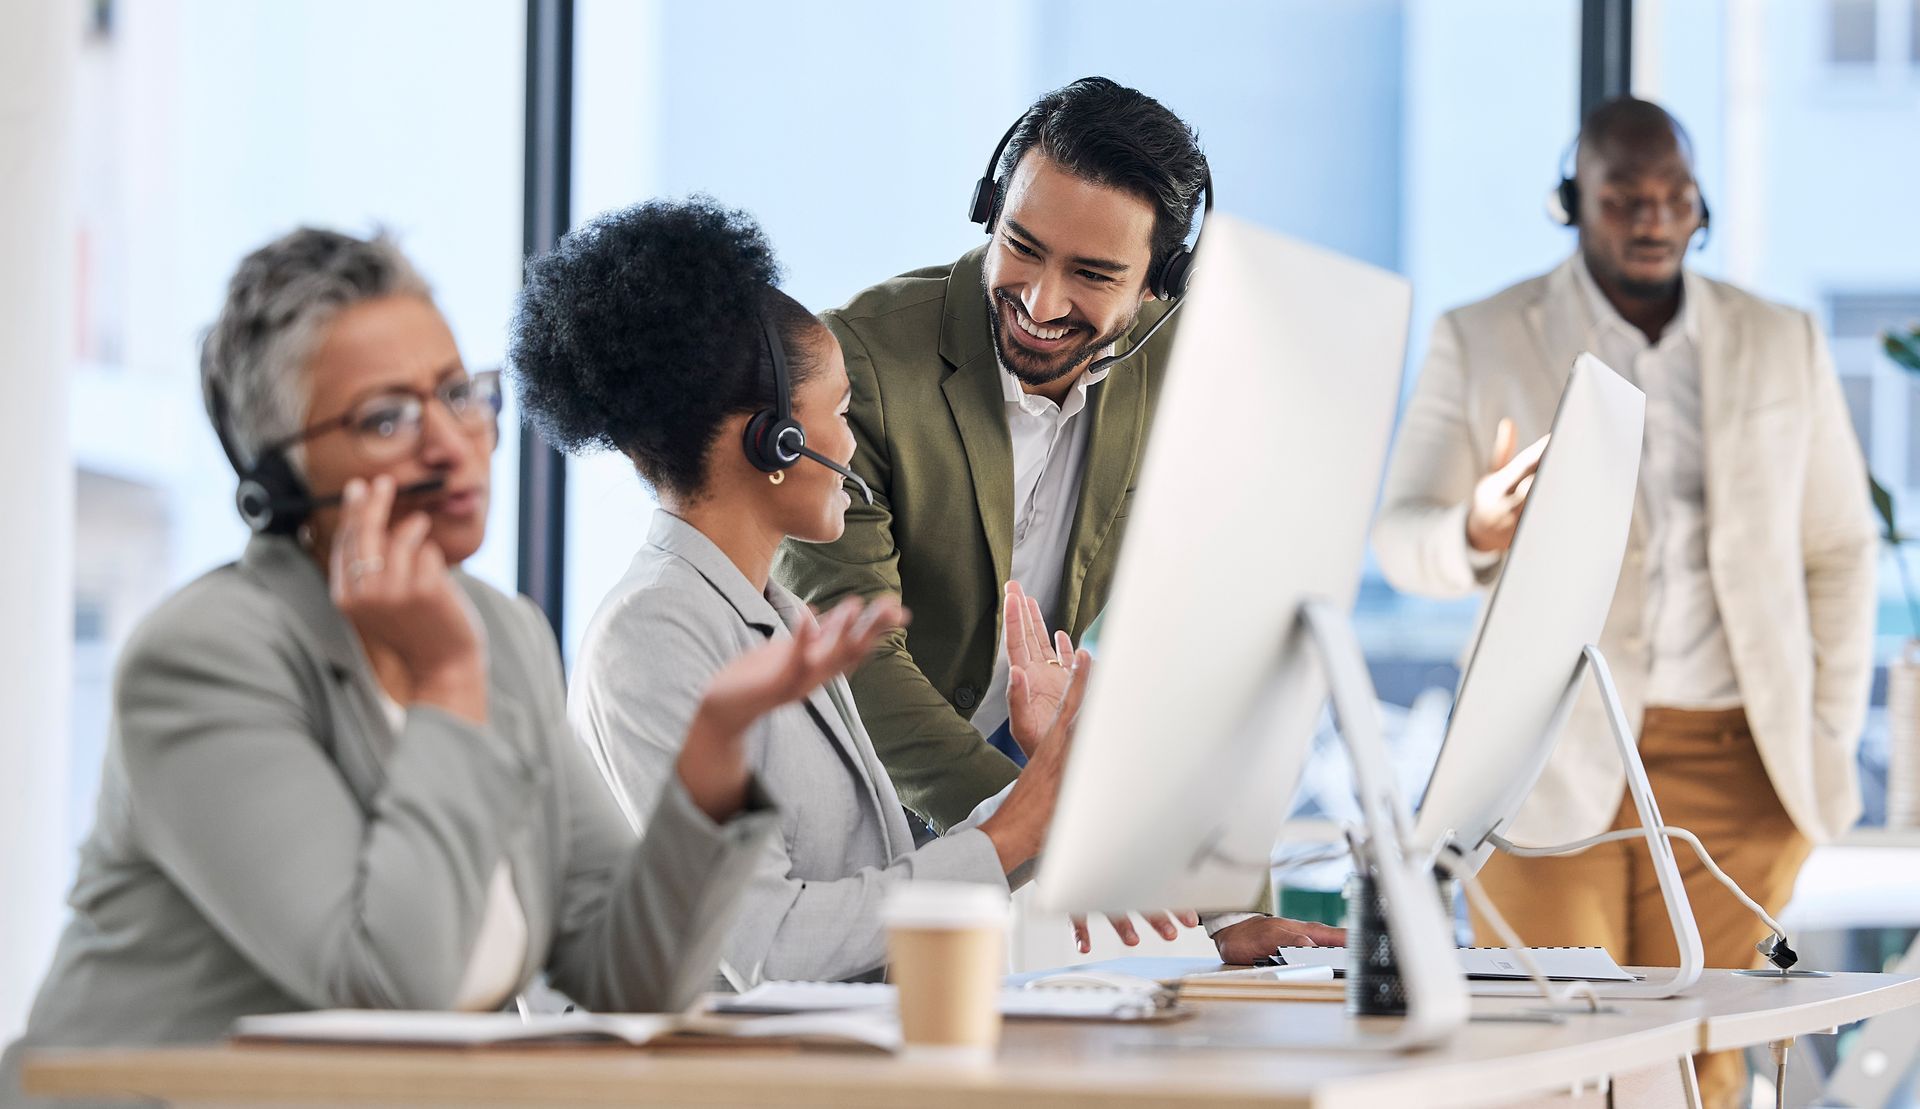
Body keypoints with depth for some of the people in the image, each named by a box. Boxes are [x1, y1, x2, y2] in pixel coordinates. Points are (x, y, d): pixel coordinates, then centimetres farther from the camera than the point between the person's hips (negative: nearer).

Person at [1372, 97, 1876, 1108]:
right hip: (1553, 763, -2)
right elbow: (1400, 536, 1)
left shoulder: (1782, 345, 12)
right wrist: (1477, 533, -24)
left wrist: (1829, 746, 7)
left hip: (1729, 763, 2)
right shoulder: (1479, 343, 5)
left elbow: (1838, 549, 16)